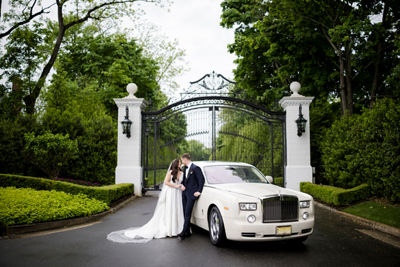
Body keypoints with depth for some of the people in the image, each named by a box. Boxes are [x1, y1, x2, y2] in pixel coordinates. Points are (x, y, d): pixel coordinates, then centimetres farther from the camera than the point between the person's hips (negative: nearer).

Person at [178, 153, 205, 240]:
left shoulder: (195, 168, -10)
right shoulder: (185, 169, 15)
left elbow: (201, 180, -11)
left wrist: (199, 191, -12)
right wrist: (182, 185, 4)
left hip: (192, 194, -8)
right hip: (185, 193, 8)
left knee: (188, 213, -9)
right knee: (185, 213, 9)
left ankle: (183, 232, -8)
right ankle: (187, 232, 17)